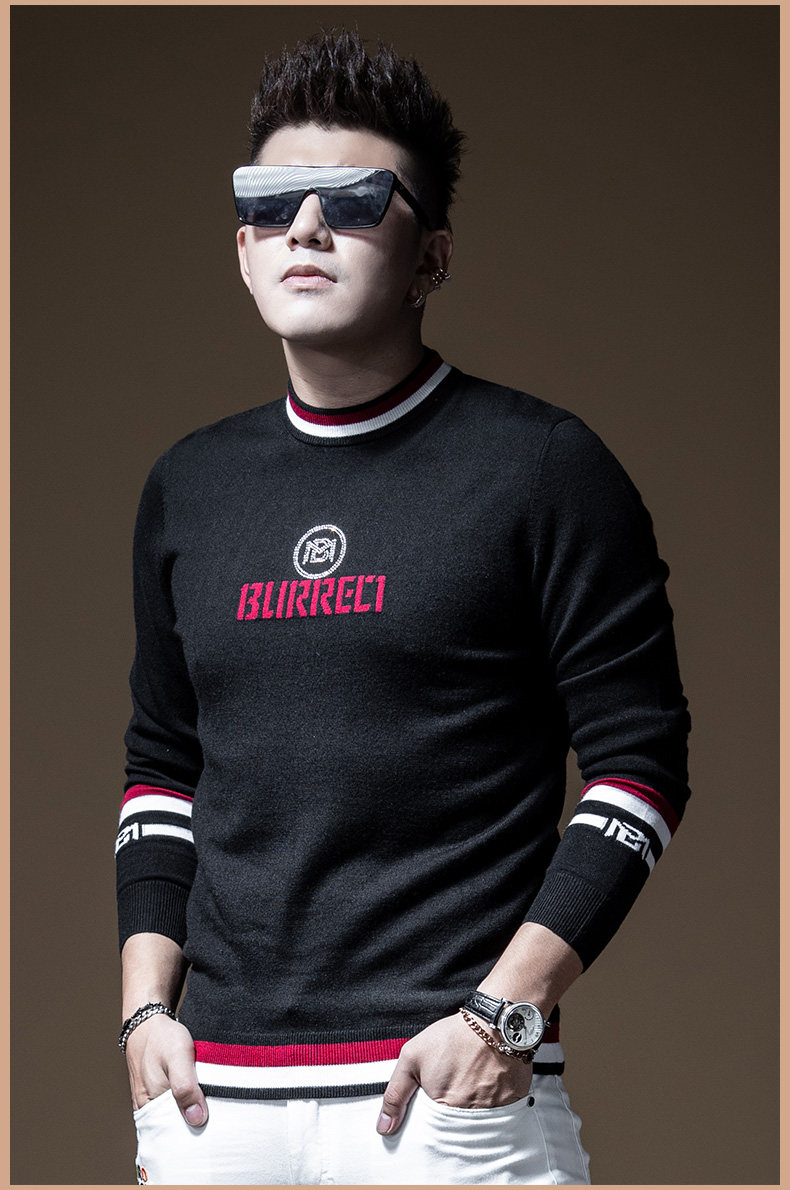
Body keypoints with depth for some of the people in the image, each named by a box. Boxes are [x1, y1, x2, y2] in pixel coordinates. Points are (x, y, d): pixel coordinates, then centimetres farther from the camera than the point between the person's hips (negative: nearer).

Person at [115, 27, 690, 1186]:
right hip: (217, 1086, 4)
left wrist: (506, 1011, -10)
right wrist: (147, 1007, 9)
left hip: (455, 1090, -4)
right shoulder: (190, 484, 14)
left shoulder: (540, 464, -1)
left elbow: (640, 763, -2)